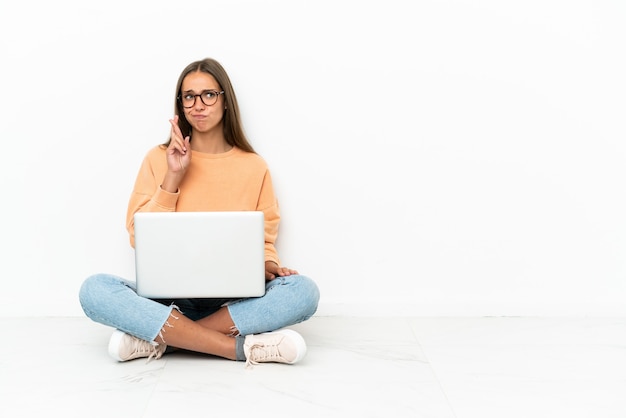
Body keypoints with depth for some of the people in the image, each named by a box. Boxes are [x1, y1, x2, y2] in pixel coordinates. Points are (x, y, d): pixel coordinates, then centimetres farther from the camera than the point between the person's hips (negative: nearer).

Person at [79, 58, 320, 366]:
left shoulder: (254, 167, 7)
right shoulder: (158, 159, 6)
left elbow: (263, 241, 11)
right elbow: (140, 239, 1)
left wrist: (269, 267, -12)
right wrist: (172, 177, -8)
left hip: (234, 301, 1)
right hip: (168, 297, 0)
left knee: (303, 291, -29)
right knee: (94, 290, -29)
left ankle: (159, 339, -26)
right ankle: (242, 347, -31)